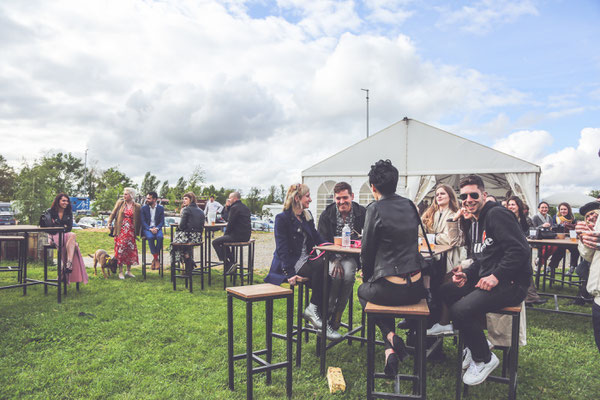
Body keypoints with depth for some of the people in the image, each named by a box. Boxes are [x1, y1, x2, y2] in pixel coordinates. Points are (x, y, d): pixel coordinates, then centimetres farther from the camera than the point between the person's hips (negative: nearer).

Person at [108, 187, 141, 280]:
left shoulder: (137, 206, 3)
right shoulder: (120, 202, 6)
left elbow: (139, 221, 5)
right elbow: (113, 213, 8)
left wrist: (137, 233, 3)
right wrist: (109, 222, -8)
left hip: (131, 231, 0)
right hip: (121, 230, 0)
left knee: (130, 250, 4)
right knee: (120, 250, -2)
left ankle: (129, 271, 17)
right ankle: (120, 272, 6)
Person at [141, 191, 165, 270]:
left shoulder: (161, 208, 6)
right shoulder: (144, 208, 5)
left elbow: (162, 221, 4)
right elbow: (143, 221, -1)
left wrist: (156, 228, -16)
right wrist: (150, 229, -18)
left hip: (157, 228, 1)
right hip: (147, 228, 0)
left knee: (160, 237, -33)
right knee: (150, 237, -34)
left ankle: (155, 259, -21)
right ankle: (156, 259, -25)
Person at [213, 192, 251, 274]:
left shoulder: (234, 208, -13)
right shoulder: (245, 207, 16)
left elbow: (230, 223, -13)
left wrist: (226, 234, -1)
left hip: (238, 236, -10)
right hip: (246, 236, 10)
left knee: (215, 242, -1)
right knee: (223, 240, 30)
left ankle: (228, 264, -6)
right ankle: (231, 261, 29)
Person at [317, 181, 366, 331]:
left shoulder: (361, 212, -1)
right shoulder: (326, 214, -3)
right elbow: (322, 241, -6)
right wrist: (335, 260, -21)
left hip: (351, 256, 1)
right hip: (331, 256, -1)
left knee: (348, 273, -30)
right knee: (335, 273, -31)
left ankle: (337, 314, -12)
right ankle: (325, 312, -11)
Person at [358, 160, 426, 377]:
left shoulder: (375, 209, -13)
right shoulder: (409, 205, 6)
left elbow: (367, 250, -8)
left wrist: (367, 276, 11)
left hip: (392, 290, -5)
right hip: (416, 288, 6)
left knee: (363, 291, 29)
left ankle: (390, 337, 7)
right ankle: (391, 350, 24)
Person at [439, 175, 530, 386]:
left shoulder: (497, 214, -12)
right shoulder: (474, 226, 17)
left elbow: (520, 250, -21)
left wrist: (496, 276, -25)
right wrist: (466, 274, 2)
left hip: (511, 284, -10)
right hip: (486, 280, 10)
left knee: (461, 310, -24)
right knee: (444, 291, 1)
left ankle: (484, 359, 2)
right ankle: (475, 343, 16)